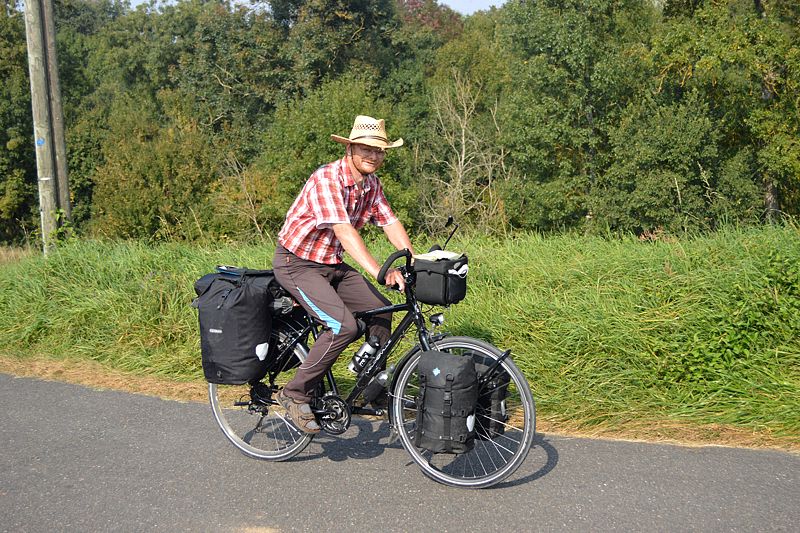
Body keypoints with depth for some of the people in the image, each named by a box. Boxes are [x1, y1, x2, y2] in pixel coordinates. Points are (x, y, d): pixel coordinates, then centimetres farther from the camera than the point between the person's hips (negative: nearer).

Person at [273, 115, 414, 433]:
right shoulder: (326, 179, -24)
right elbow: (343, 230, -35)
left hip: (332, 264, 8)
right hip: (297, 263, -8)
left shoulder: (372, 185, 2)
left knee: (380, 311, 0)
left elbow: (390, 223, -1)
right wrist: (376, 270, -45)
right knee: (344, 325, -24)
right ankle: (295, 394, -9)